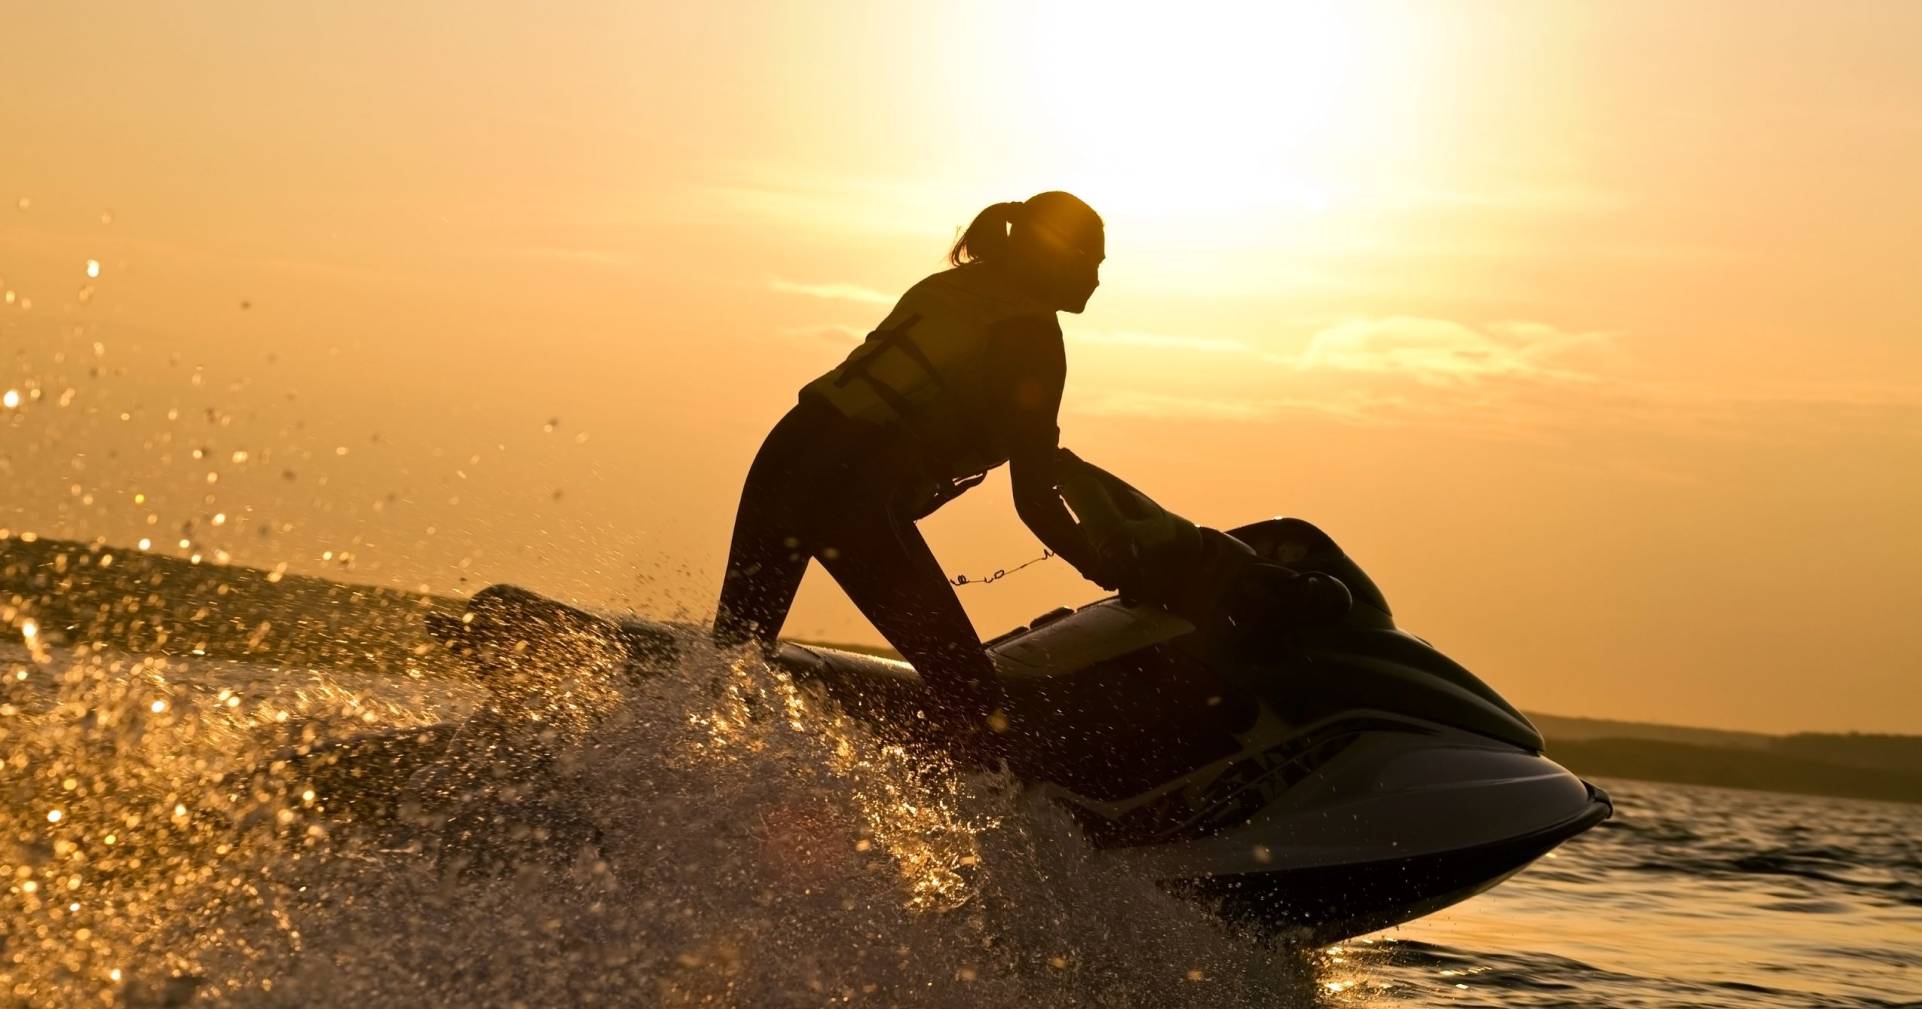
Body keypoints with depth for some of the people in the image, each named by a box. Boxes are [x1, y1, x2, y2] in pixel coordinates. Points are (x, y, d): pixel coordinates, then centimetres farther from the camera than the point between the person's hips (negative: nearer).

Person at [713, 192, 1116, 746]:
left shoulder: (950, 285, 20)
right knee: (970, 694, 0)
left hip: (783, 456, 8)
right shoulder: (1032, 333, -1)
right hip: (855, 498, -8)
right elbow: (1033, 498, -2)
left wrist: (1039, 443, 38)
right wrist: (1102, 568, 12)